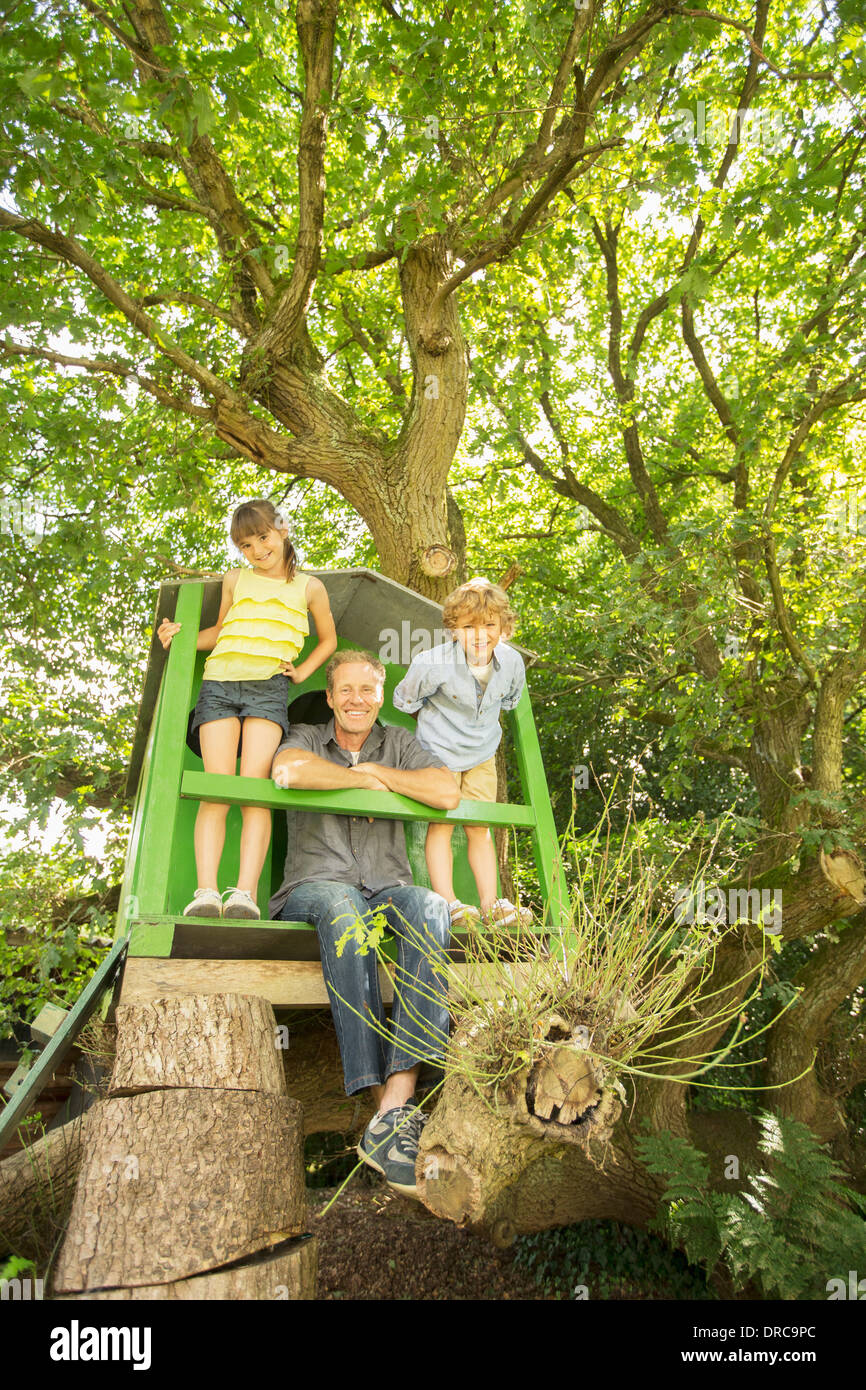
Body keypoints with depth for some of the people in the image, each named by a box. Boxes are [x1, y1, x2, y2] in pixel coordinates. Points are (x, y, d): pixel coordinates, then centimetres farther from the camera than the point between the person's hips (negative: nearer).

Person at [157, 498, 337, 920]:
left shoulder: (309, 587, 16)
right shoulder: (235, 580, 21)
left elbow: (328, 639, 28)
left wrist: (302, 671, 12)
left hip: (268, 686, -2)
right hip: (220, 683, 2)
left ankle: (246, 893, -23)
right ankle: (206, 892, -20)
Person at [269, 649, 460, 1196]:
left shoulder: (399, 743, 17)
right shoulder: (307, 738, 12)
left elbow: (448, 794, -4)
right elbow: (289, 770, -16)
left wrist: (372, 770, -4)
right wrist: (364, 781, -7)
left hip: (387, 888, 2)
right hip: (315, 887, -2)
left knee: (430, 907, -34)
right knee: (342, 906, -39)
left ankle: (396, 1102, -43)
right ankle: (390, 1106, -41)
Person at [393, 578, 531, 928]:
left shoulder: (512, 663, -12)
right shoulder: (433, 663, -26)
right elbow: (405, 699, -6)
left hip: (483, 754, 4)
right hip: (440, 751, -3)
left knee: (480, 829, 6)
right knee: (441, 824, -6)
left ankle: (490, 902, 9)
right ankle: (447, 902, -2)